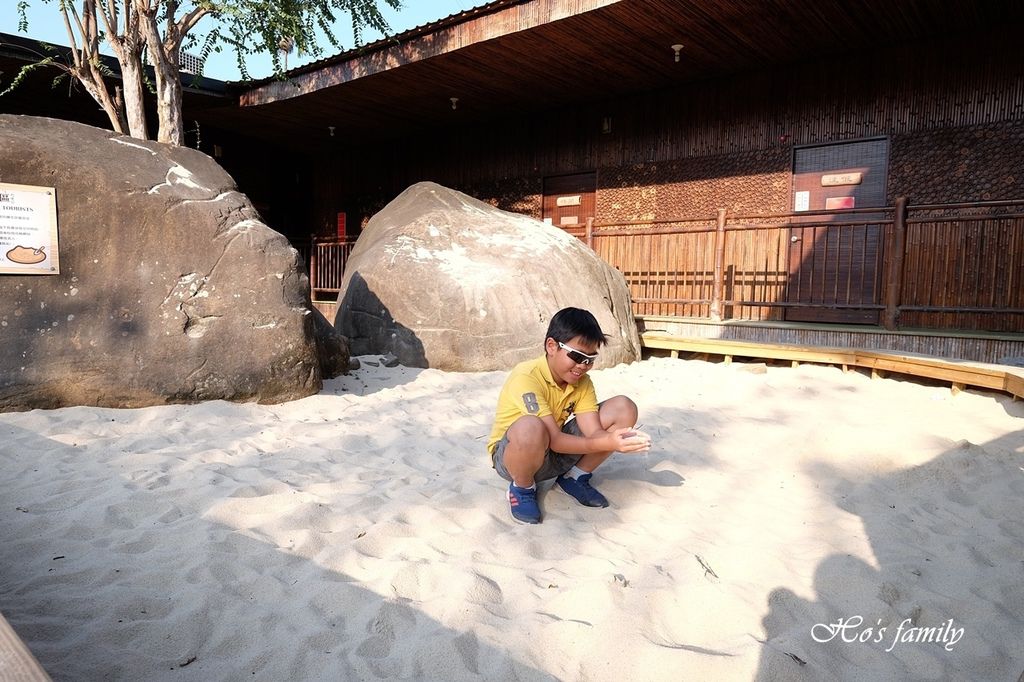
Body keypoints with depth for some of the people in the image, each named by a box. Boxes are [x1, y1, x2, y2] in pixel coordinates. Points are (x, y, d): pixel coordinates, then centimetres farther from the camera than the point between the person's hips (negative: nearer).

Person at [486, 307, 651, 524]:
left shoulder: (581, 381, -6)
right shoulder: (527, 378, -28)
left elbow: (593, 432, -16)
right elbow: (554, 440, -33)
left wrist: (620, 438, -37)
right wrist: (607, 443, -42)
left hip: (558, 453, 6)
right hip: (513, 454, -6)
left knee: (624, 408, -9)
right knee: (530, 428, -45)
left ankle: (575, 477, 5)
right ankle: (522, 488, -11)